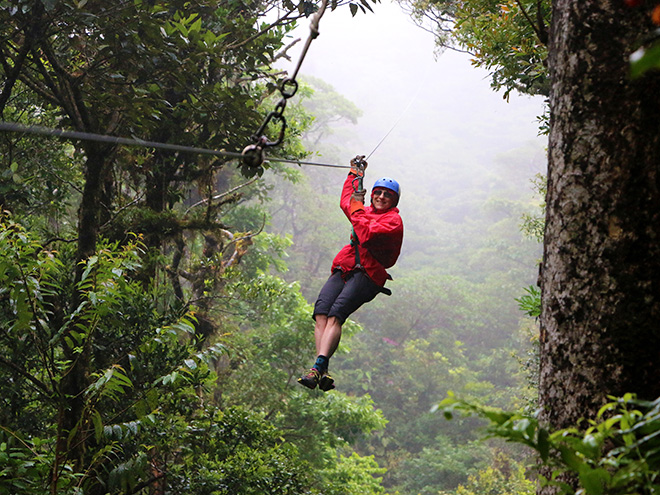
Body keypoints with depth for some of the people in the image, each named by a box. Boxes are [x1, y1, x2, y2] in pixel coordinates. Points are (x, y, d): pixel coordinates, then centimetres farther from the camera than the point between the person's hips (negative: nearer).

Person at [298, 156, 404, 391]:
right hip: (344, 268, 7)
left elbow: (367, 234, -15)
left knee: (335, 315, -29)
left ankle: (318, 368, -41)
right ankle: (323, 372, -32)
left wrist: (357, 210, -2)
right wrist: (355, 173, 51)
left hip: (369, 274, -6)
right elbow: (346, 201, 47)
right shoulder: (366, 211, 26)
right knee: (321, 312, -20)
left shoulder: (393, 221, 2)